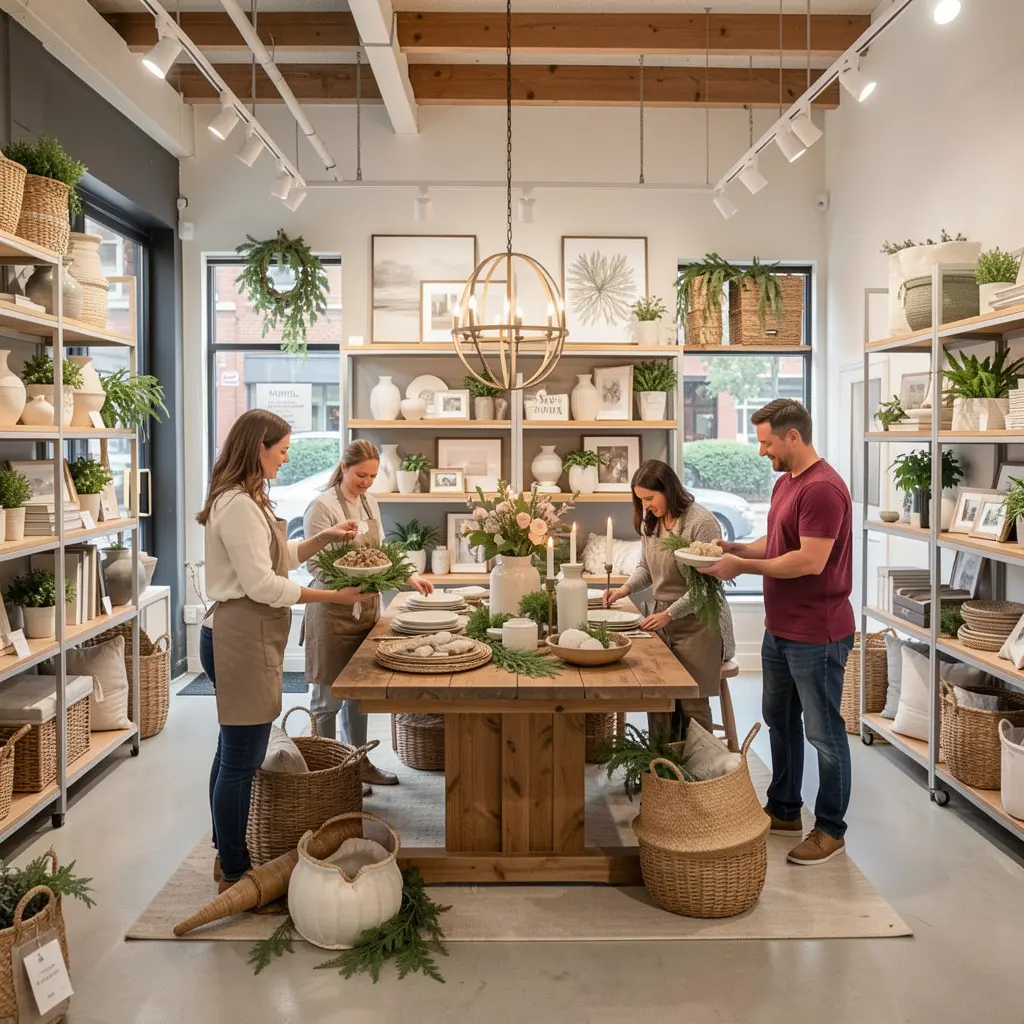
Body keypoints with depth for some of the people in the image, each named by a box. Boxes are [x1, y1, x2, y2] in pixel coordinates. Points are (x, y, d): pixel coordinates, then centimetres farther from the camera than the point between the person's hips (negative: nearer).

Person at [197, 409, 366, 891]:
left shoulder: (248, 500, 16)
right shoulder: (237, 505, -17)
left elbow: (278, 556, 24)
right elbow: (262, 584, -21)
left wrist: (324, 538, 9)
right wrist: (334, 597, -18)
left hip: (243, 639, 11)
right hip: (242, 639, -11)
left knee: (233, 753, 17)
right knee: (242, 758, -3)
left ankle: (228, 856, 29)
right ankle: (235, 874, 8)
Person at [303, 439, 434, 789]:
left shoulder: (370, 501, 11)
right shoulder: (323, 506, -13)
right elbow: (315, 564, -17)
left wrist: (409, 578, 6)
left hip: (367, 608, 7)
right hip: (334, 612, -7)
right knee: (329, 698, 3)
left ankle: (359, 762, 28)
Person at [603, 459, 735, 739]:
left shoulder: (702, 523, -16)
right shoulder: (649, 522, 7)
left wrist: (668, 614, -20)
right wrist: (626, 588, -2)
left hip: (696, 624, -6)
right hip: (662, 623, 7)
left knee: (693, 705, -3)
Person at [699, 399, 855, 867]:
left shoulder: (823, 488, -21)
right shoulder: (784, 483, 11)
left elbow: (810, 561, -26)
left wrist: (743, 565, -21)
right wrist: (736, 548, 2)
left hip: (816, 636, -10)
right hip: (779, 630, 10)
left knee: (823, 732, 4)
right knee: (780, 722, 20)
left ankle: (831, 830, 18)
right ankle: (784, 812, 35)